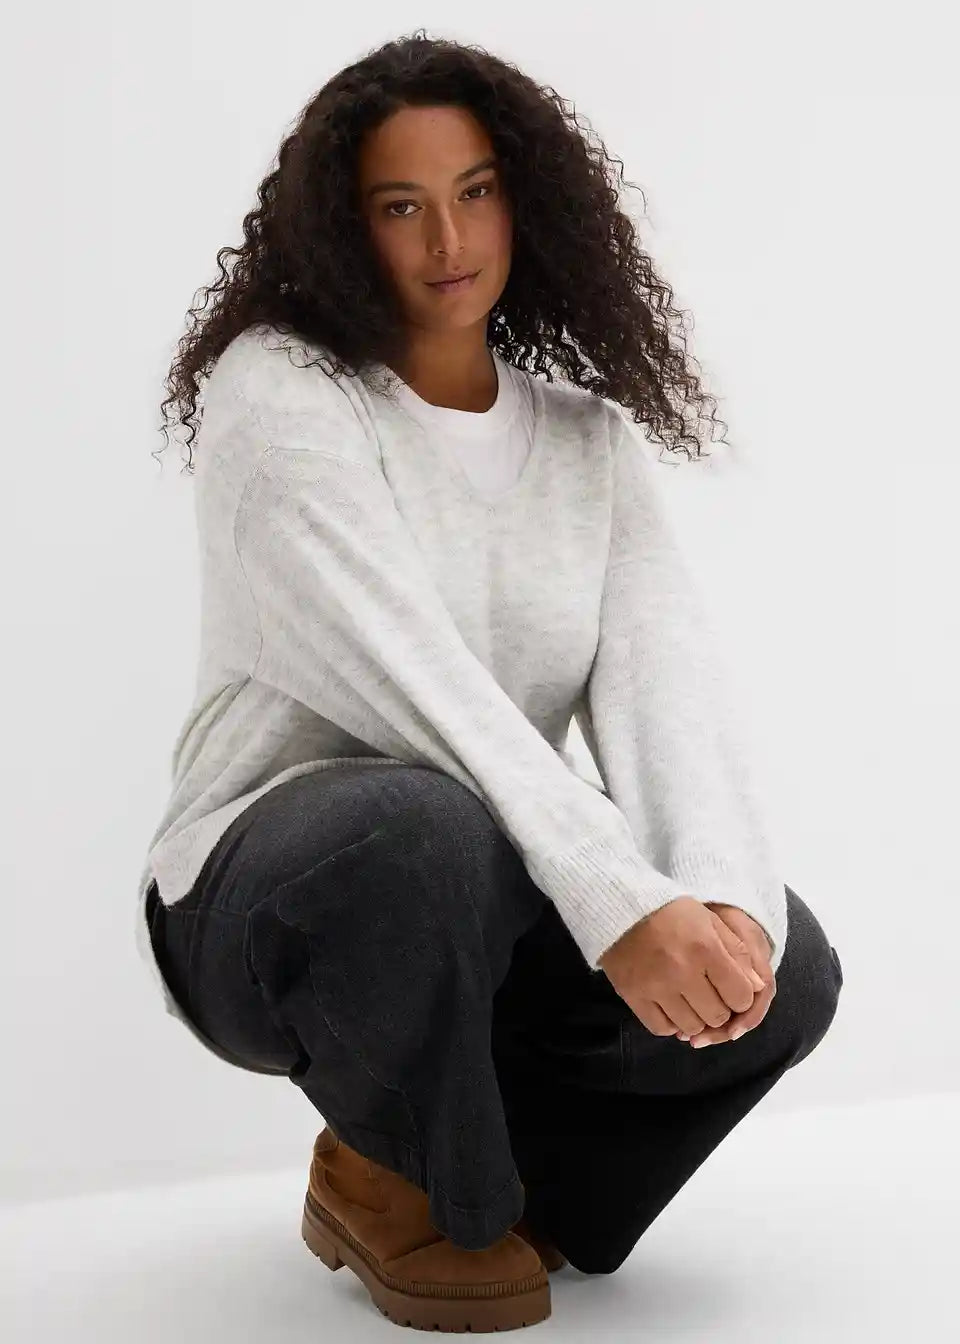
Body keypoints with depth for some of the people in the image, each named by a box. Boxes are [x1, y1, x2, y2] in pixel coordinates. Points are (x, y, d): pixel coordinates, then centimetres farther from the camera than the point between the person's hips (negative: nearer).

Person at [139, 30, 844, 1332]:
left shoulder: (587, 435, 7)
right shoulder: (277, 393, -11)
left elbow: (667, 683, -9)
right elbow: (418, 684, -26)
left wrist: (726, 898, -28)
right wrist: (617, 903, -37)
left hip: (488, 907, 5)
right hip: (267, 901, -5)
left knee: (783, 974, -18)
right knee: (427, 827, -39)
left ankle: (486, 1184, 8)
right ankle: (387, 1179, -8)